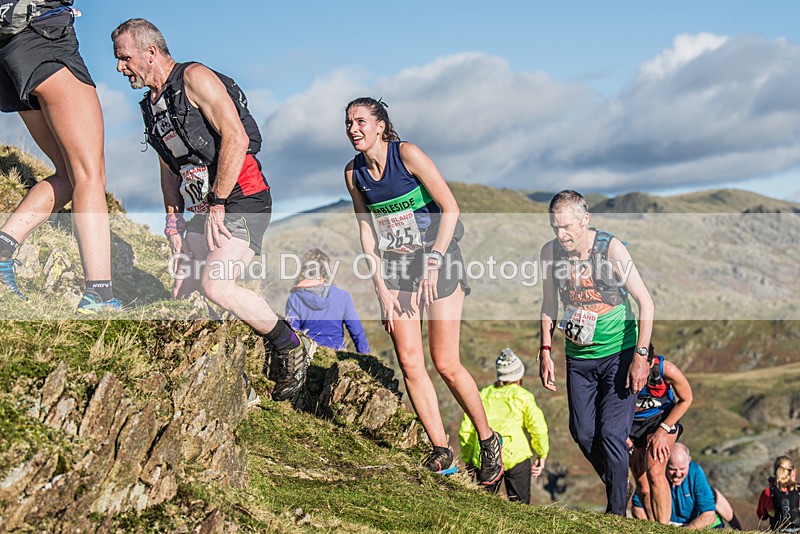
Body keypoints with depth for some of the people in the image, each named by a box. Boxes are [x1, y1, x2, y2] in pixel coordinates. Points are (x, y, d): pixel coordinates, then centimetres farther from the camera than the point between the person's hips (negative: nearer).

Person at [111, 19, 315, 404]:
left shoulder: (194, 78, -10)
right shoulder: (152, 105, 17)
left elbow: (236, 138, -21)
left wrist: (216, 205, -20)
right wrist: (173, 219, 13)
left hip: (241, 197, -10)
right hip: (203, 206, 10)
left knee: (214, 284, -24)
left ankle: (291, 347, -6)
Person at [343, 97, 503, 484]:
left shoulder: (407, 155, -14)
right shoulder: (354, 172, 2)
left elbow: (450, 209, -13)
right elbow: (366, 232, 5)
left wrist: (433, 263, -17)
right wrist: (382, 288, -2)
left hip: (438, 259, -5)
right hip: (394, 265, 5)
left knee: (445, 363, -7)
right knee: (409, 362, -4)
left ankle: (488, 440, 13)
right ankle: (442, 452, 5)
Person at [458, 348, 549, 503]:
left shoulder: (482, 395, 18)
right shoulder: (522, 395, 9)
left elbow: (466, 430, 15)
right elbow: (538, 427, -1)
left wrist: (468, 459, 24)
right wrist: (542, 455, 11)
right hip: (515, 456, -2)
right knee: (519, 505, 5)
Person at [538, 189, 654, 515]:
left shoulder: (611, 248, -17)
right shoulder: (550, 252, -5)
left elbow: (645, 302, -13)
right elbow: (549, 304, 9)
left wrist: (640, 356, -18)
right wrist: (545, 351, 3)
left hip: (619, 354, -4)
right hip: (578, 357, 4)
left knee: (611, 433, -10)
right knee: (583, 434, 6)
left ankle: (616, 514, 1)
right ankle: (618, 486, 31)